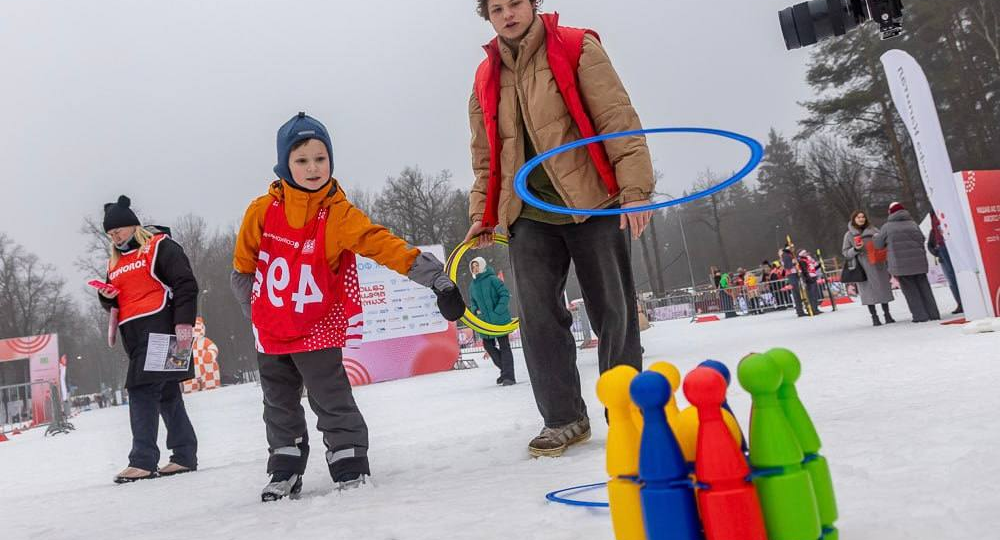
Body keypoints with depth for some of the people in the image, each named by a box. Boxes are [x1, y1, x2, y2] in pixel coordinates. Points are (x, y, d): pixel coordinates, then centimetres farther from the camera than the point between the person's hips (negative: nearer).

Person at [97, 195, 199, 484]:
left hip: (157, 327, -8)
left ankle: (143, 460, -10)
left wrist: (184, 323, -18)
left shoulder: (160, 246, -2)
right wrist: (106, 296, 3)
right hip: (133, 333, 8)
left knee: (142, 389, -13)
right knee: (166, 393, 10)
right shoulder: (115, 262, 22)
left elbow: (186, 284, -10)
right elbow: (115, 302, 27)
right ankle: (185, 456, 15)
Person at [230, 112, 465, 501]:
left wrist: (437, 281, -28)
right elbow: (243, 267, 7)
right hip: (270, 332, 3)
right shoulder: (262, 210, -7)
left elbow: (386, 246, -21)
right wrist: (257, 313, 13)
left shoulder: (340, 214, -13)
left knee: (331, 400, -4)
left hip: (318, 328, -3)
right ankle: (285, 472, 31)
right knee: (279, 405, 15)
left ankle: (350, 466, 13)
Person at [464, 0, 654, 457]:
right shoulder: (486, 78, 11)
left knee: (613, 310, 3)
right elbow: (486, 156, 15)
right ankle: (564, 418, 7)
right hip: (530, 213, 4)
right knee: (537, 313, -4)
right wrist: (482, 213, 7)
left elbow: (618, 118, -9)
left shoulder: (577, 48, -2)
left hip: (594, 201, -3)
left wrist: (635, 187, -17)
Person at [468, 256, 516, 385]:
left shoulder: (492, 279, -9)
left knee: (504, 346, -4)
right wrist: (476, 310, -1)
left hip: (500, 320, -7)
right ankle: (505, 369, 28)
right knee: (488, 345, 10)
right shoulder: (472, 285, 10)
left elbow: (505, 294, -12)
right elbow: (472, 302, 20)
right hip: (485, 321, 7)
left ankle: (509, 376, -1)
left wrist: (498, 311, -19)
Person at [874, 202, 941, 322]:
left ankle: (920, 315, 0)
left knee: (910, 290, 3)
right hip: (918, 262, 4)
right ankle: (933, 314, 14)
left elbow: (878, 244, 6)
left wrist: (875, 237, 27)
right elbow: (921, 240, 9)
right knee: (924, 287, 12)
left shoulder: (887, 227, -3)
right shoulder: (913, 224, 8)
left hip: (901, 264, -3)